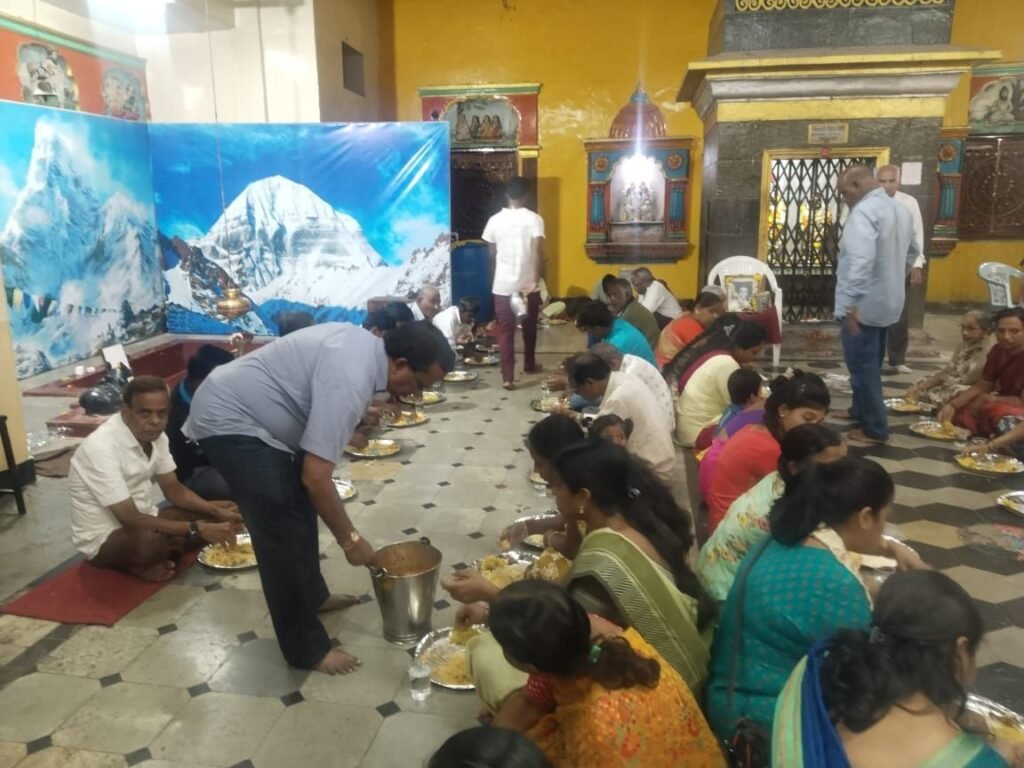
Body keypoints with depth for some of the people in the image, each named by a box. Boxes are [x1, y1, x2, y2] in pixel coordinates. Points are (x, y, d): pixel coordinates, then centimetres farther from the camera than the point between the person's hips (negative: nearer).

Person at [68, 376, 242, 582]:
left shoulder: (154, 435, -4)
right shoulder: (101, 447, -28)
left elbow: (174, 490, 5)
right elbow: (131, 521, -29)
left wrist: (217, 512, -11)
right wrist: (197, 529, -31)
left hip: (141, 519, 8)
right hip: (104, 538, -8)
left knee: (220, 515, -4)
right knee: (152, 541, -40)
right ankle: (137, 563, -7)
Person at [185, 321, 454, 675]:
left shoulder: (365, 345, -2)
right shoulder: (349, 380, -31)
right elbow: (316, 478, -30)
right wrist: (350, 538, -18)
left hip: (242, 409, 10)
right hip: (228, 421, -10)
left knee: (300, 506, 20)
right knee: (285, 531, -8)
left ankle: (312, 596, 38)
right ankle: (306, 648, 5)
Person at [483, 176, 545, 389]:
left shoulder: (495, 220, 1)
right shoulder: (534, 219, -6)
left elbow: (492, 254, 10)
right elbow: (537, 251, -19)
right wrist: (535, 280, -20)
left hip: (503, 284, 0)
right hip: (528, 284, 0)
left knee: (505, 331, 3)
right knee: (529, 327, 19)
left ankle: (507, 377, -5)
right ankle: (529, 364, 36)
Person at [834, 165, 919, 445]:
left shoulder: (864, 211, -19)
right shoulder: (899, 209, 11)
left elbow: (860, 261, -32)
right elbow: (912, 252, 24)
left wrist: (850, 304, -32)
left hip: (863, 304, -9)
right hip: (888, 300, 9)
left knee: (863, 365, 0)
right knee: (869, 363, 22)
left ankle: (875, 428, 7)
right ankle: (861, 410, 36)